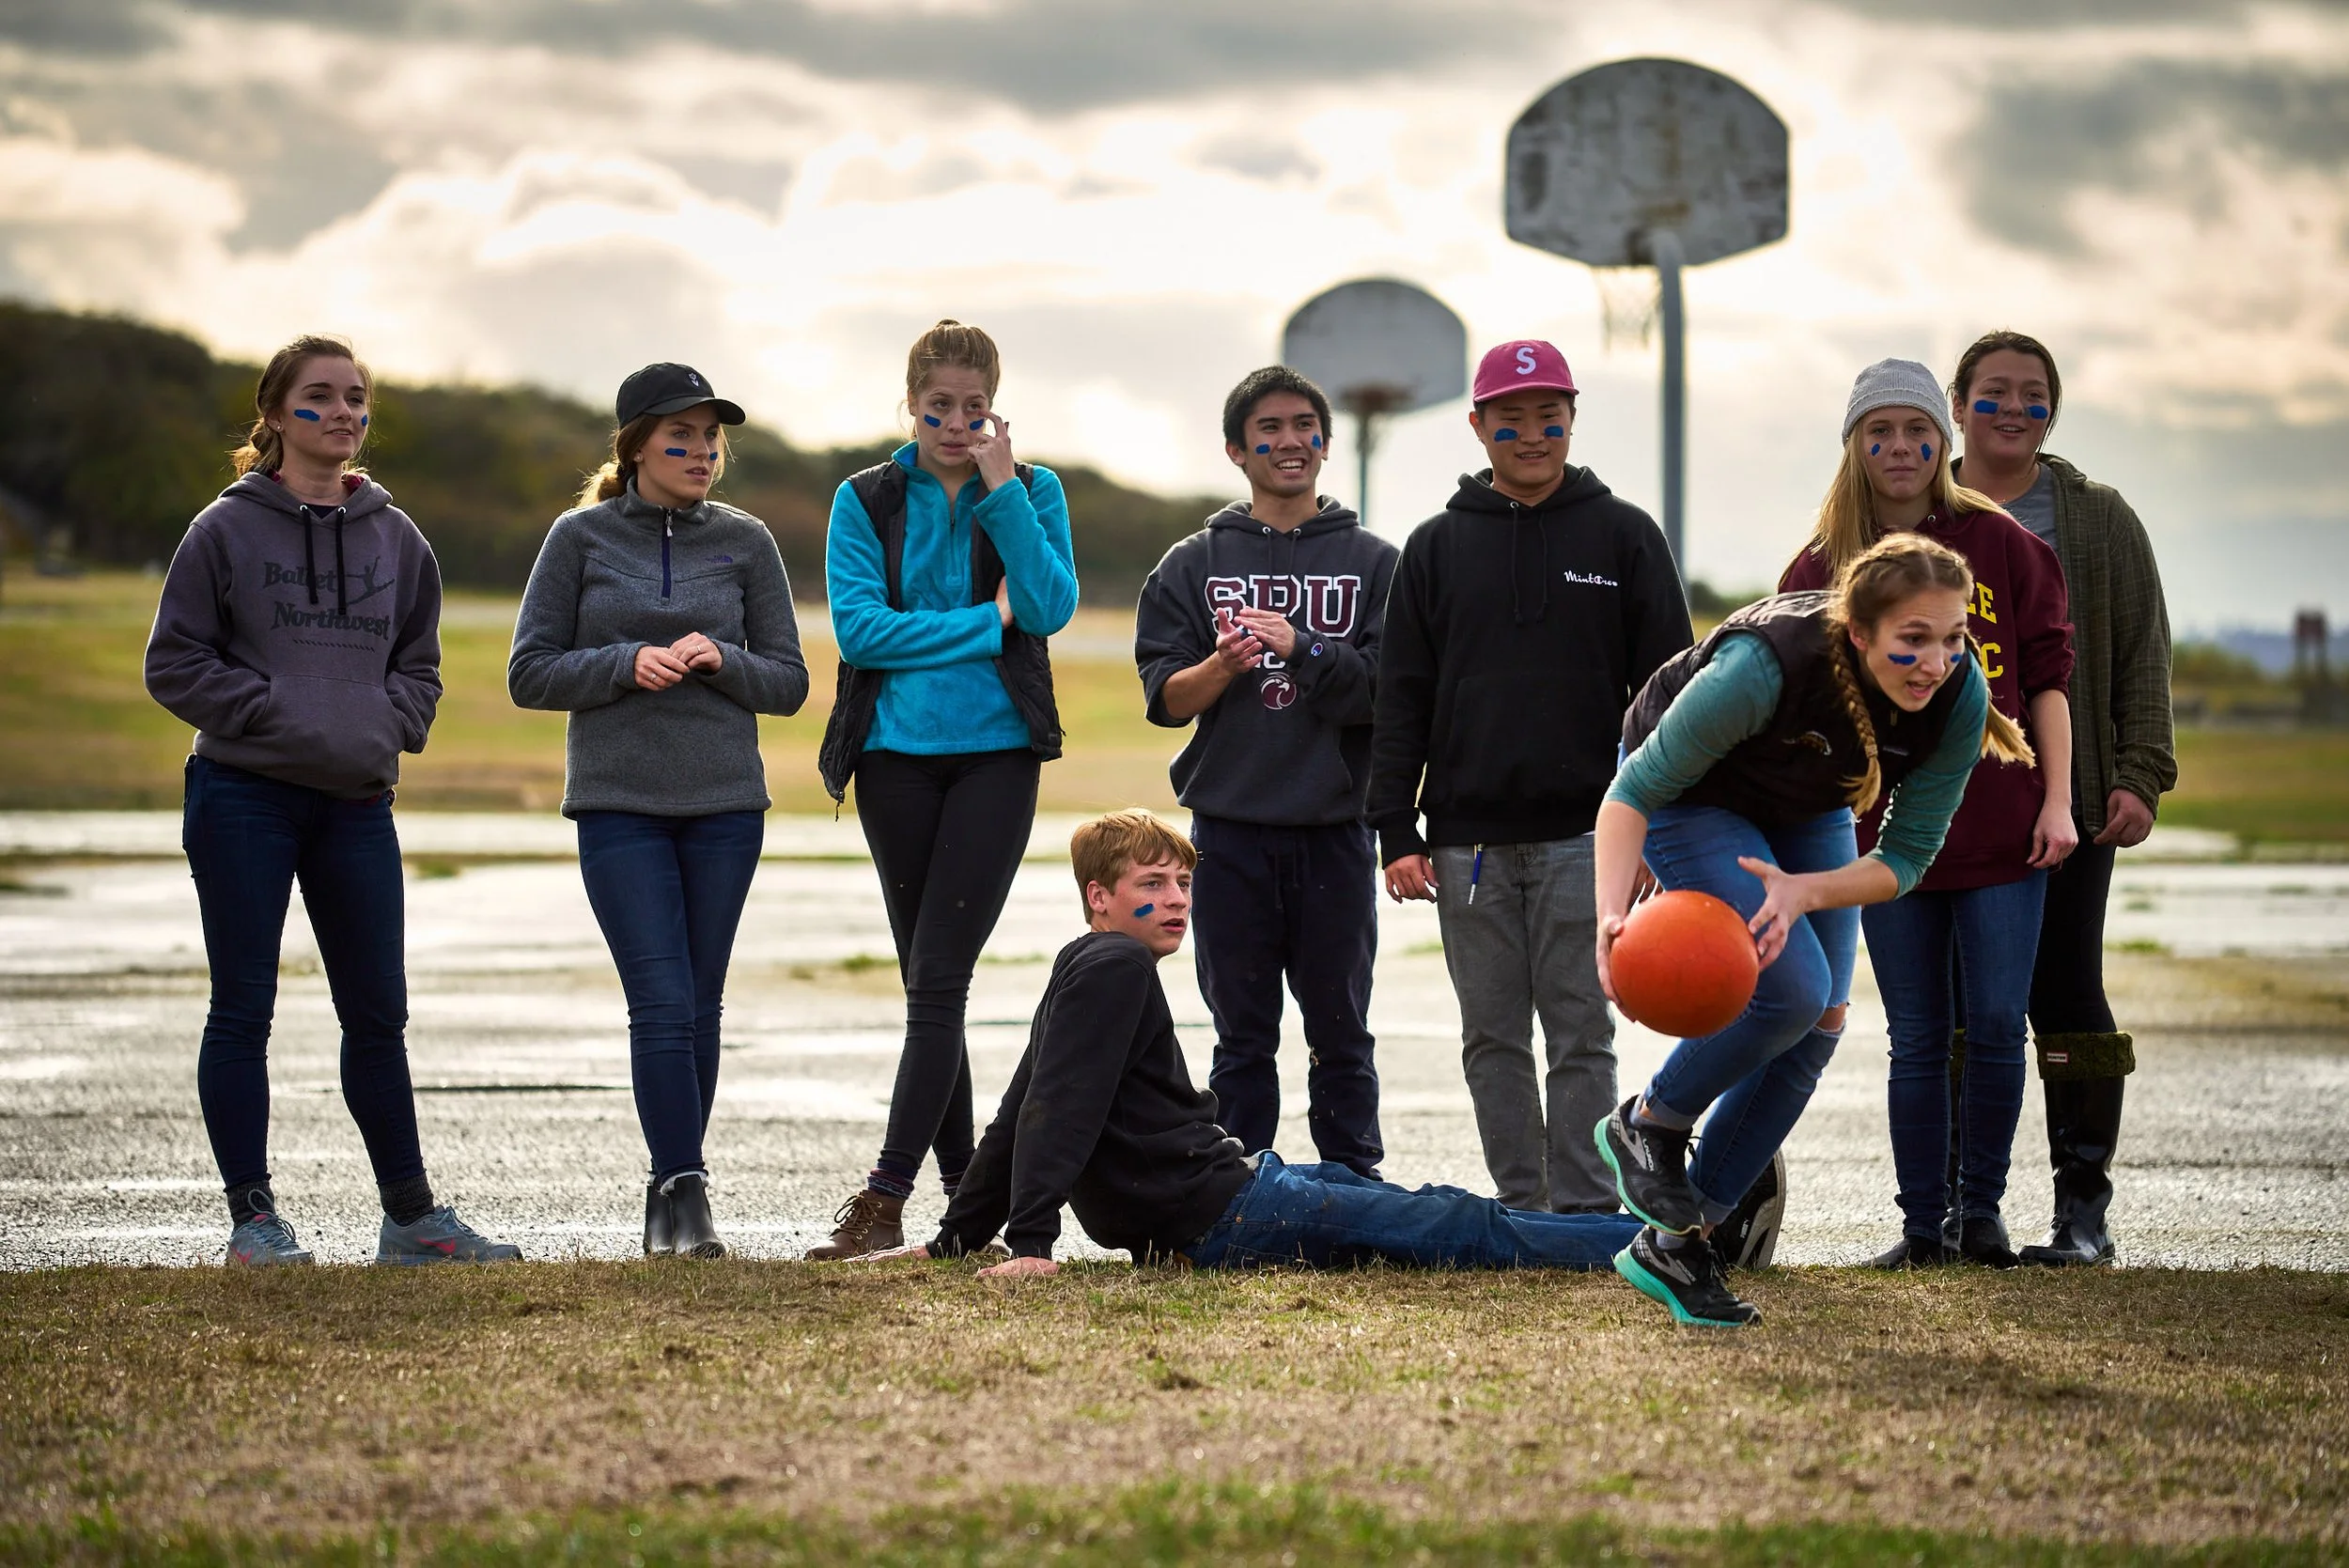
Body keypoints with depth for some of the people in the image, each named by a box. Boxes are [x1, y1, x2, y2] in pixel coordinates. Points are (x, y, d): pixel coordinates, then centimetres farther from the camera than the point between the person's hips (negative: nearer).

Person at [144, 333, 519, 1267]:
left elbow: (418, 665, 19)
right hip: (242, 797, -4)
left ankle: (410, 1216, 16)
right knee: (243, 1010, 0)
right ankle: (253, 1216, 5)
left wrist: (388, 725, 0)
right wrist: (277, 714, -12)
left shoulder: (395, 539, 11)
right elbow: (175, 664, -3)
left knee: (379, 1015, 8)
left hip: (358, 804, 4)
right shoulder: (226, 531, -2)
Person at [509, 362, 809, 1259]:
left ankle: (671, 1193, 12)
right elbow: (530, 674, 2)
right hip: (618, 804, -2)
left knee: (700, 1007, 4)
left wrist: (722, 661, -11)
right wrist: (627, 663, -13)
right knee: (663, 1002, -12)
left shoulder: (745, 542, 7)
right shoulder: (581, 538, 3)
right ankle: (684, 1193, -12)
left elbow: (789, 682, 8)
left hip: (725, 804, 2)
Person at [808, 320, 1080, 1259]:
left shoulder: (1033, 492, 6)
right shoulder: (867, 500, 4)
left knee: (938, 978, -11)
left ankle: (886, 1195, -15)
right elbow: (859, 627, -7)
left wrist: (1002, 490, -11)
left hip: (996, 756, -2)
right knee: (928, 981, 7)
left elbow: (1051, 608, -9)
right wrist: (987, 623, -10)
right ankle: (965, 1194, 15)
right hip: (897, 755, 2)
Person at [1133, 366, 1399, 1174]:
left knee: (1340, 1034, 5)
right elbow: (1164, 698, 1)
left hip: (1335, 832, -1)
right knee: (1241, 1038, 6)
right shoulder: (1193, 566, 8)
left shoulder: (1373, 562, 5)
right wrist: (1224, 663, -18)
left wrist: (1302, 650, -18)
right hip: (1230, 832, 1)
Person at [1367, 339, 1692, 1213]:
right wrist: (1396, 830, 1)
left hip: (1584, 836, -2)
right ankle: (1520, 1208, 12)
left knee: (1581, 1033, -3)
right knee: (1493, 1038, 5)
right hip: (1468, 839, 2)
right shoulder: (1436, 547, 11)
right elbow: (1401, 700, 10)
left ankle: (1583, 1211, 0)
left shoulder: (1624, 536, 6)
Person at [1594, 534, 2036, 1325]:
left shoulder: (1959, 697, -27)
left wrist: (1803, 890, -36)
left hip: (1806, 815, 6)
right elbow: (1635, 790, -33)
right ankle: (1645, 1125, 4)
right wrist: (1612, 915, -48)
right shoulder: (1767, 665, -41)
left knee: (1818, 1026, -1)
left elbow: (1906, 857, -18)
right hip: (1693, 797, -6)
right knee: (1792, 990, -23)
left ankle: (1675, 1244, 10)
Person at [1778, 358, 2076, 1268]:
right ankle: (1923, 1222, 11)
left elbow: (2046, 676, 5)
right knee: (1918, 1039, 3)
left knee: (1996, 1028, -2)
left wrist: (2056, 801, -1)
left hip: (2000, 830, -1)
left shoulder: (2000, 544, 4)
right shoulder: (1822, 568, 5)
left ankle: (1982, 1209, 13)